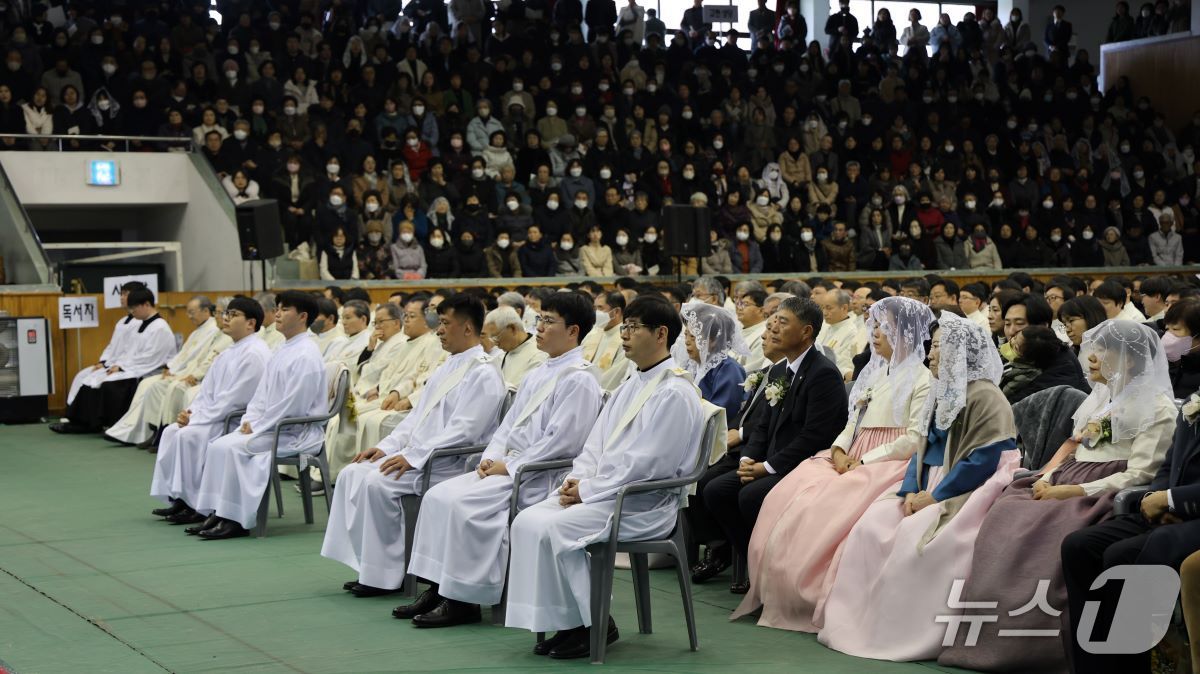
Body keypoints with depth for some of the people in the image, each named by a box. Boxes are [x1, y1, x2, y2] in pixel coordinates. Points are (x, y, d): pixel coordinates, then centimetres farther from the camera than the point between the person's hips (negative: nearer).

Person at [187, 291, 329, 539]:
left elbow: (291, 406, -20)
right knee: (217, 446, -5)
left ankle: (234, 519, -15)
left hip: (296, 433, -9)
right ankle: (215, 512, -6)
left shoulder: (306, 356, -16)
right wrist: (249, 421, 2)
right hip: (272, 427, 9)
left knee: (231, 447, -22)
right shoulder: (284, 351, 15)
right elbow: (263, 393, 18)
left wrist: (257, 428, -13)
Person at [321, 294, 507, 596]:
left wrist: (412, 457, -23)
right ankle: (367, 566, -3)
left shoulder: (484, 373, -12)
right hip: (416, 456, 10)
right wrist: (386, 446, 7)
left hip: (448, 466, -10)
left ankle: (383, 574, -14)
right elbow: (418, 415, 21)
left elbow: (462, 431, -21)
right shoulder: (449, 367, 19)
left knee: (376, 482, -26)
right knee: (353, 474, -4)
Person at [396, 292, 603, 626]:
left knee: (463, 503, -24)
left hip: (537, 478, -9)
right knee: (438, 496, -5)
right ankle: (438, 589, -4)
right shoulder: (540, 373, 18)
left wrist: (509, 466, -16)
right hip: (507, 467, 9)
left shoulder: (579, 379, -11)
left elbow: (559, 441, -18)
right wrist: (491, 457, 3)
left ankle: (463, 600, -15)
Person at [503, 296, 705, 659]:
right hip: (599, 491, 9)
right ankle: (561, 620, -4)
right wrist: (576, 479, -1)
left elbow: (646, 464, -18)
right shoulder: (630, 387, 17)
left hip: (644, 504, -9)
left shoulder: (675, 393, -12)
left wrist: (587, 490, -14)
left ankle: (592, 624, -9)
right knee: (527, 521, -9)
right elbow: (596, 443, 18)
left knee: (552, 529, -24)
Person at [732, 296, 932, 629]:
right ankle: (788, 594, -16)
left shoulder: (921, 379, -1)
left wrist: (865, 461, -15)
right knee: (785, 498, -16)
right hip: (852, 460, 7)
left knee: (833, 506, -32)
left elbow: (917, 438, -10)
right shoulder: (873, 374, 24)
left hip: (889, 464, -7)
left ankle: (823, 600, -23)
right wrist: (839, 451, -1)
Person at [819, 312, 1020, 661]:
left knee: (915, 534, -30)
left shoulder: (985, 397, -11)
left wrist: (935, 497, -18)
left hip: (966, 494, -9)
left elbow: (984, 461, -19)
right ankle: (856, 619, -12)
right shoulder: (943, 394, 18)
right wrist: (912, 490, -1)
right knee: (872, 523, -11)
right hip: (930, 491, 9)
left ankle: (906, 631, -22)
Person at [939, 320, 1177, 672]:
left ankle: (1024, 645, -24)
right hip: (1065, 486, 7)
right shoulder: (1100, 397, 23)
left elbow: (1138, 476, -11)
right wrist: (1047, 477, 2)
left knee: (1041, 533, -33)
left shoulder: (1157, 408, -3)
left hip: (1106, 496, -7)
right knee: (1001, 520, -18)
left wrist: (1070, 491, -17)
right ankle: (983, 639, -21)